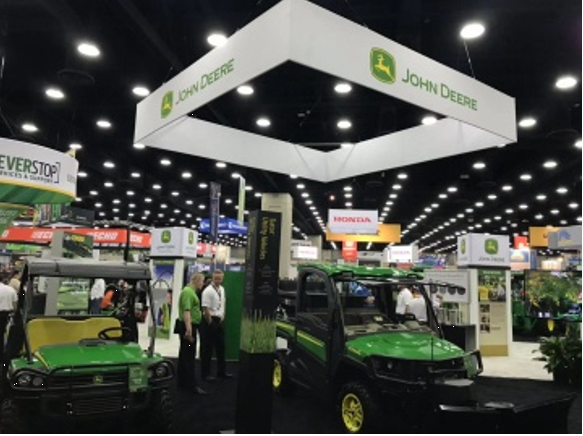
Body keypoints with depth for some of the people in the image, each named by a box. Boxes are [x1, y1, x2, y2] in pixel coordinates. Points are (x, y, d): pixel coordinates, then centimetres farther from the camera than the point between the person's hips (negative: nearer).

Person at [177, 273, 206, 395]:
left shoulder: (190, 291, 16)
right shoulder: (188, 291, -16)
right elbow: (186, 311, -26)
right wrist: (189, 329, -33)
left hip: (189, 327, 11)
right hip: (188, 327, -11)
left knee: (184, 355, 15)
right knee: (189, 356, -7)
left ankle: (182, 382, 23)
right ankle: (192, 385, -4)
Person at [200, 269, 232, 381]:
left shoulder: (222, 289, 9)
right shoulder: (208, 291, -16)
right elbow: (205, 309, -18)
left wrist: (222, 318, 11)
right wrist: (210, 323, -14)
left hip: (220, 321, 8)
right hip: (210, 321, -8)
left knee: (221, 347, 15)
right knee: (207, 349, 2)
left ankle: (221, 372, 26)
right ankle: (206, 373, 13)